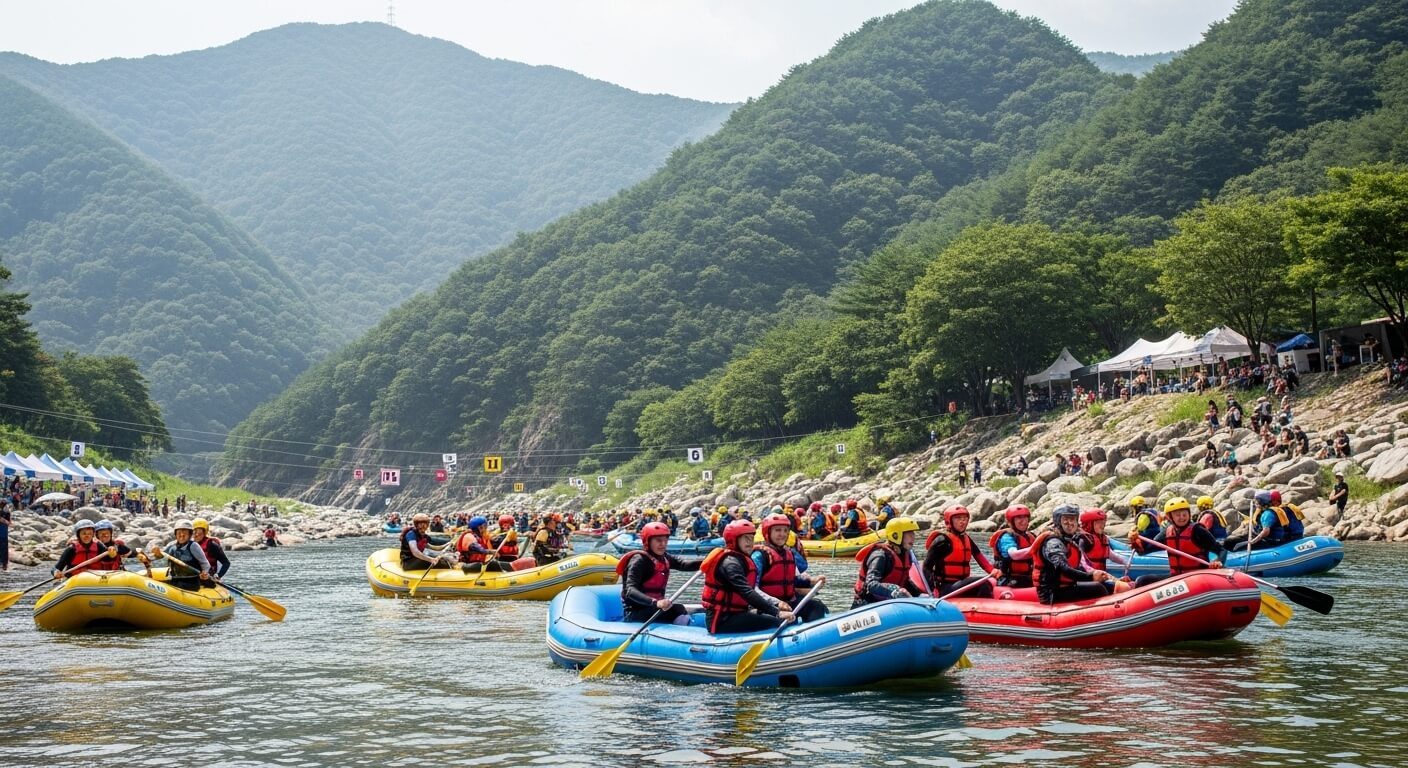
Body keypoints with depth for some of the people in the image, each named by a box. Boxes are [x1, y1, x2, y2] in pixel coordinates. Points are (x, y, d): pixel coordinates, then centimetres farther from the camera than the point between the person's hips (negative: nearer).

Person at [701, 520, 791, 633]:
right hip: (722, 620, -10)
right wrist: (777, 612, -32)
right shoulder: (730, 562, -15)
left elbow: (752, 591, 11)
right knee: (777, 623, -21)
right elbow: (747, 593, -27)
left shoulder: (740, 560, 17)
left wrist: (776, 604, -5)